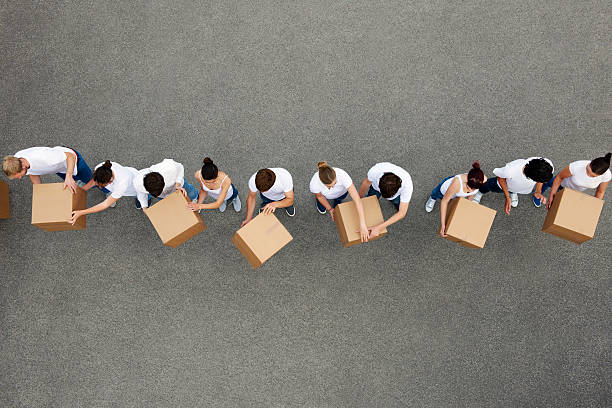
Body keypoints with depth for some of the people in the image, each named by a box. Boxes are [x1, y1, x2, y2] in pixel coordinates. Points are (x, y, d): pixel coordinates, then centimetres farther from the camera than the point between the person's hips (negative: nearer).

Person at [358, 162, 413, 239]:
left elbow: (402, 213, -36)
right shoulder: (375, 170, -45)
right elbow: (367, 182, -19)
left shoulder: (407, 184, -46)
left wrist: (379, 227, -44)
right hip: (376, 186, 0)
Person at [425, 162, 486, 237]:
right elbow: (445, 201, -36)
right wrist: (442, 224, -38)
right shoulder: (457, 182, -51)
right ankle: (432, 197, 67)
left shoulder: (483, 179, -40)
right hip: (445, 190, -2)